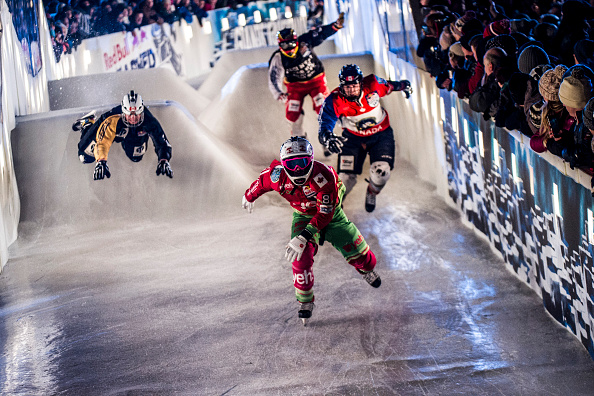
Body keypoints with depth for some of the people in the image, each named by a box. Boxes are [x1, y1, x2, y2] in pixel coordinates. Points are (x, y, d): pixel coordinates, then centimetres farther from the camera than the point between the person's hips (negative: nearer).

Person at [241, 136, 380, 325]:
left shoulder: (323, 176, -39)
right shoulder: (277, 175, -29)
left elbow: (325, 214, -36)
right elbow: (261, 182, -3)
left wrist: (303, 238, -42)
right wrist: (249, 196, 16)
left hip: (331, 215, -1)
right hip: (303, 216, 2)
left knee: (355, 251, 0)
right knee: (301, 258, -21)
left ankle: (366, 268, 38)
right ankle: (305, 302, -5)